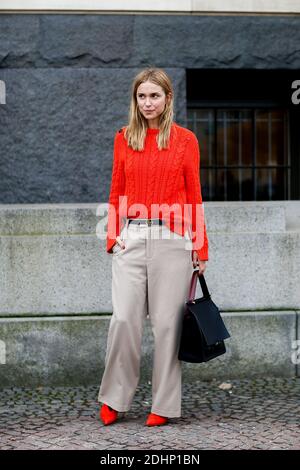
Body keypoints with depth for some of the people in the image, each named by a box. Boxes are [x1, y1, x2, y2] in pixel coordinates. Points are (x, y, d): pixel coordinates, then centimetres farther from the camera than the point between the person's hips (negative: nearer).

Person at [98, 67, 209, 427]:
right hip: (131, 236, 2)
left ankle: (165, 404, 13)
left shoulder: (185, 139, 4)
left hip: (172, 239, -1)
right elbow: (116, 194, 12)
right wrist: (113, 236, 0)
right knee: (124, 319, -4)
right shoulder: (124, 139, 10)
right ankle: (113, 399, 12)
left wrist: (201, 248, 2)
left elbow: (194, 197, 4)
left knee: (167, 322, 1)